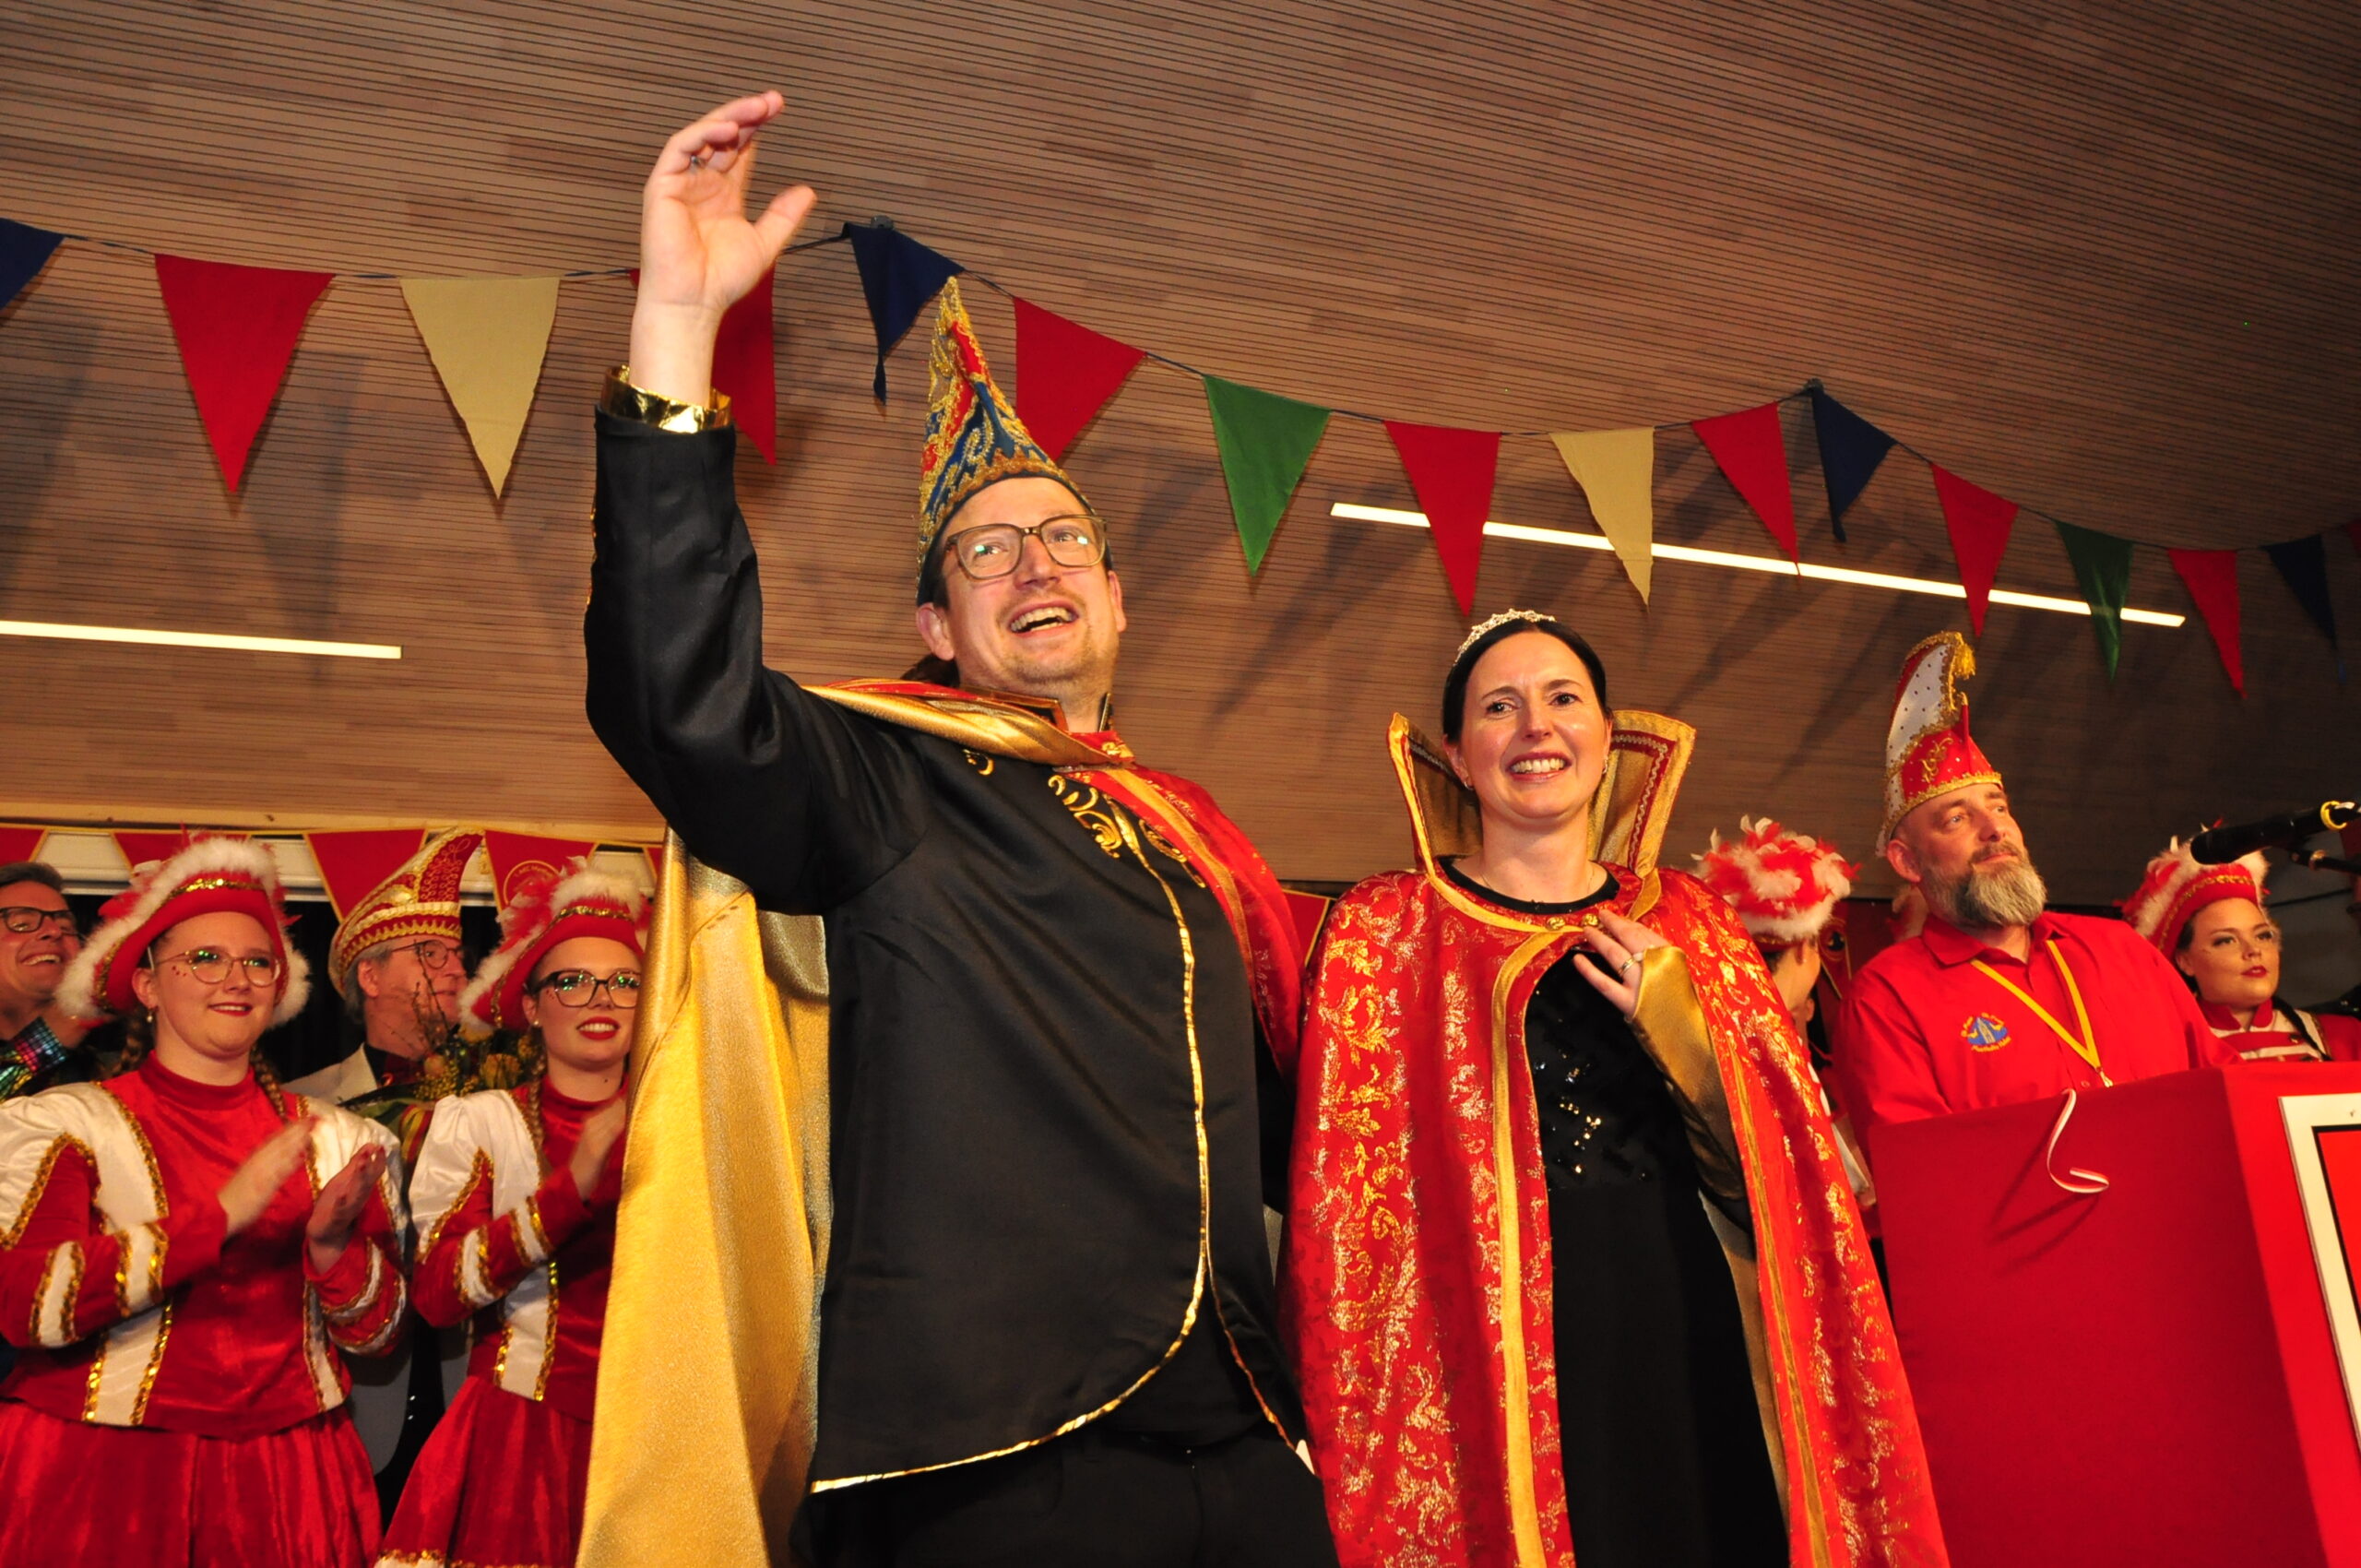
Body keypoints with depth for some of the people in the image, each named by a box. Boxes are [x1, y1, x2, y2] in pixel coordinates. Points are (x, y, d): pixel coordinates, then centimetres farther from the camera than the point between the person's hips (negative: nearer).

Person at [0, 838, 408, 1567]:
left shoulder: (338, 1139, 5)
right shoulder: (61, 1123, -4)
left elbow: (374, 1334, 4)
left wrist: (332, 1246, -16)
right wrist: (220, 1215, -24)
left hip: (284, 1477, 3)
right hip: (101, 1475, -3)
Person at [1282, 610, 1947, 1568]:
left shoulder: (1689, 922, 8)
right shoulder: (1388, 930, -2)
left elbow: (1784, 1172, 5)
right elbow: (1343, 1218, -4)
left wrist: (1685, 1029, -10)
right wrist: (1366, 1459, -10)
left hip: (1687, 1338, 3)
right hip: (1495, 1361, -3)